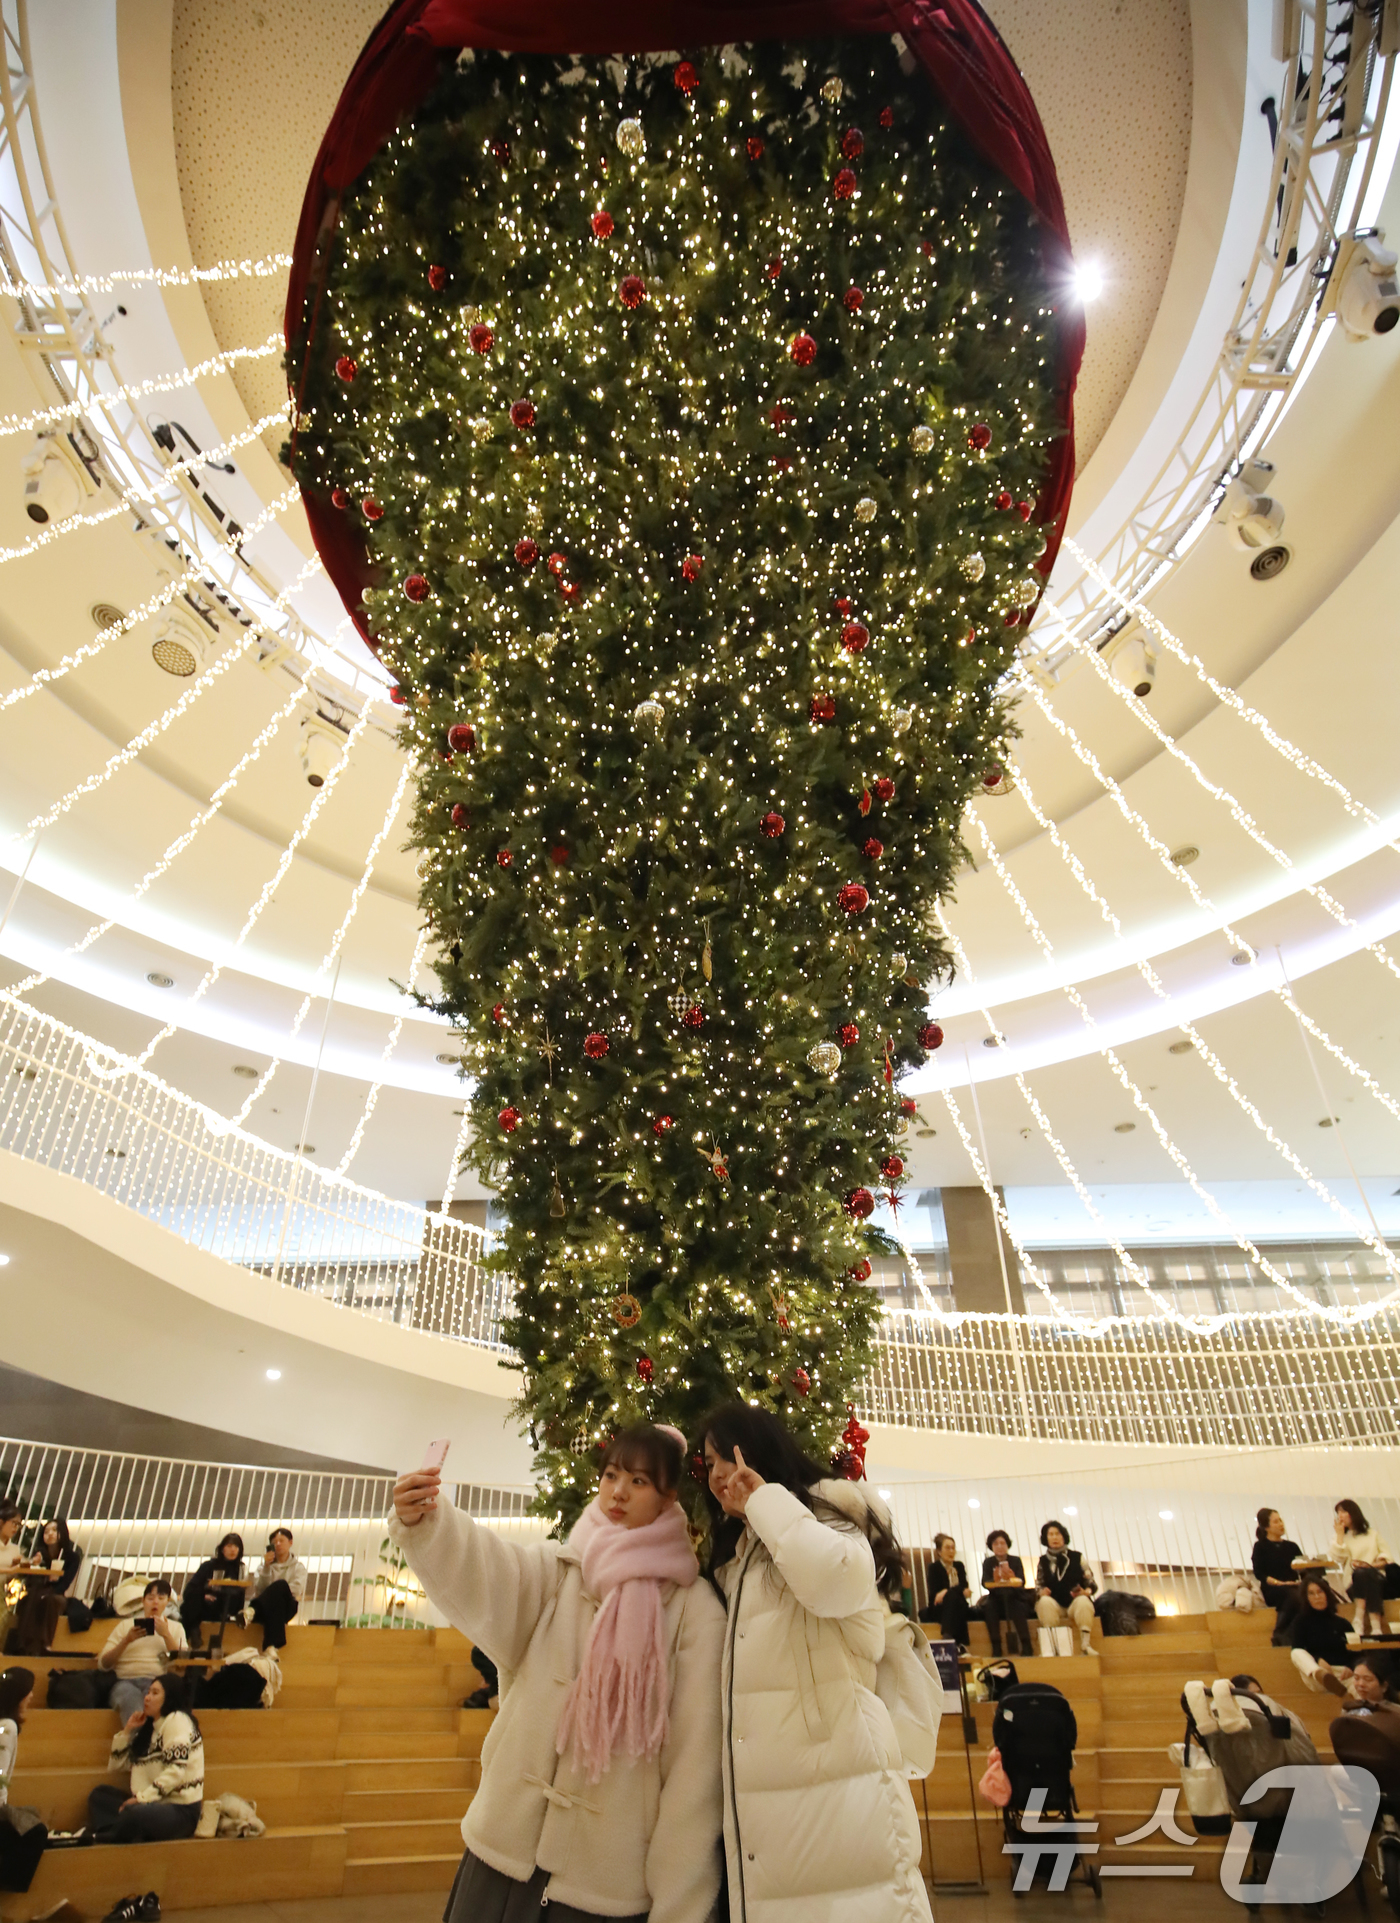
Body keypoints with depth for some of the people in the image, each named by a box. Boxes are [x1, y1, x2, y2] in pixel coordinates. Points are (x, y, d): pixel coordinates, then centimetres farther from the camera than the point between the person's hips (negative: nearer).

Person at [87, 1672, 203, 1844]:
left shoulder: (177, 1719, -6)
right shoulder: (149, 1727, 19)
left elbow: (176, 1770, -18)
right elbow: (115, 1764, 19)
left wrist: (142, 1797, -21)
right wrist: (127, 1730, 9)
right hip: (154, 1804, 9)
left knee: (134, 1814, -36)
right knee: (99, 1794, 2)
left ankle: (104, 1841, -10)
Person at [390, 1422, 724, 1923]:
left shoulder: (695, 1609, -9)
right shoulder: (556, 1569, -2)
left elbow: (695, 1757, -8)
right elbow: (484, 1572, -23)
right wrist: (422, 1520, -43)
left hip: (608, 1879, -2)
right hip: (508, 1843, 2)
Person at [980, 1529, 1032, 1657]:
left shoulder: (1016, 1560, 4)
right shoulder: (988, 1562, 5)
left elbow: (1022, 1582, -12)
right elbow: (984, 1583, -11)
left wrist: (1011, 1578, -35)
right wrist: (995, 1581, -34)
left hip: (1016, 1599, -1)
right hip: (997, 1600, 1)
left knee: (1018, 1609, -33)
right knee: (988, 1606, -30)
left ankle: (1026, 1646, -22)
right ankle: (996, 1647, -24)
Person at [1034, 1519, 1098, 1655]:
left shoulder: (1077, 1557, 10)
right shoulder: (1043, 1561, 13)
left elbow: (1091, 1581, 7)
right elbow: (1038, 1585, 10)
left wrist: (1087, 1592, -14)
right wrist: (1041, 1592, -13)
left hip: (1076, 1602, -1)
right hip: (1055, 1606, 1)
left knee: (1083, 1601, -36)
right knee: (1045, 1602, -34)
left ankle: (1085, 1644, -32)